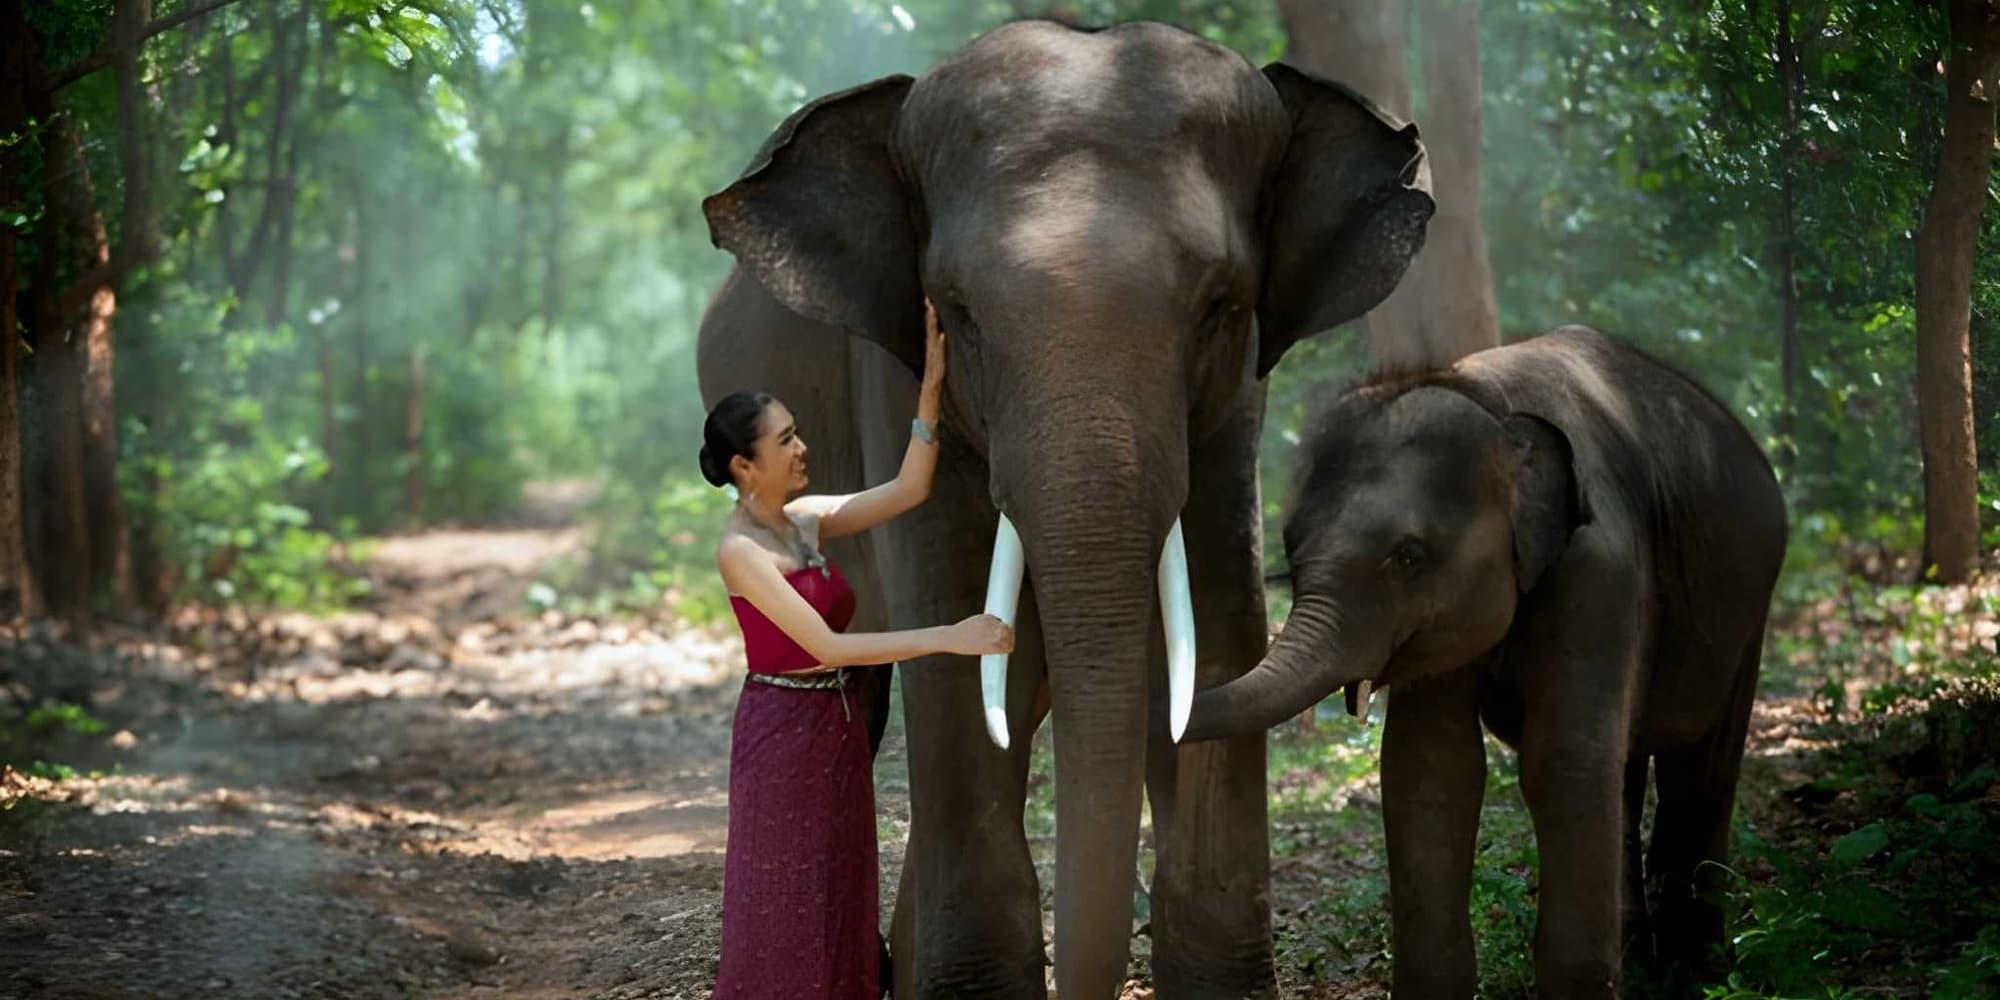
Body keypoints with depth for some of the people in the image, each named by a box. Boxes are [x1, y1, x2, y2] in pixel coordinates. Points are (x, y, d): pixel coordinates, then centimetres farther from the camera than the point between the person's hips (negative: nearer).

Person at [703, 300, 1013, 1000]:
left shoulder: (805, 520, 5)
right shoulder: (740, 550, -18)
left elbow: (908, 490, 0)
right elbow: (827, 645, -23)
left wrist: (931, 386, -7)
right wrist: (949, 639, -27)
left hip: (838, 730, 8)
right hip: (782, 729, -8)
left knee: (838, 901, 11)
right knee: (782, 910, -2)